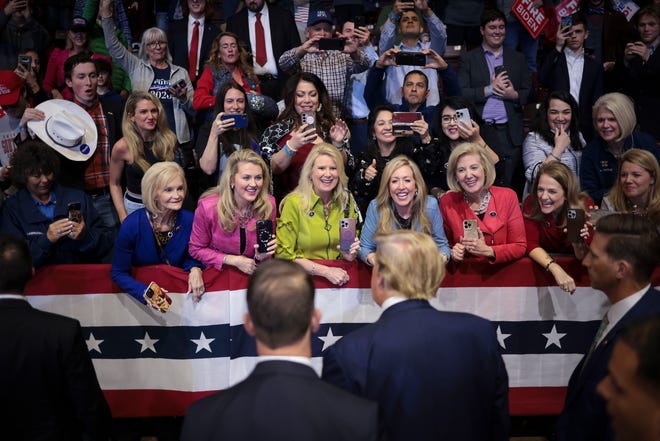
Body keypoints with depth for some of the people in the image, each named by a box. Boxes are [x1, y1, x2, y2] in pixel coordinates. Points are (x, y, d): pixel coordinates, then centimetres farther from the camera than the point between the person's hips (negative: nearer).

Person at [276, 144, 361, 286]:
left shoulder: (347, 200, 5)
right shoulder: (294, 203, -6)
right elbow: (283, 253, -8)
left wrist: (350, 255, -5)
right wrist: (324, 270, -17)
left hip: (340, 274, 3)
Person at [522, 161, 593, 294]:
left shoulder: (584, 205, -18)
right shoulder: (531, 203, -16)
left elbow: (584, 257, -17)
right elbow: (531, 244, -19)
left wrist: (578, 243, -40)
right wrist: (555, 269, -35)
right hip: (542, 264, 0)